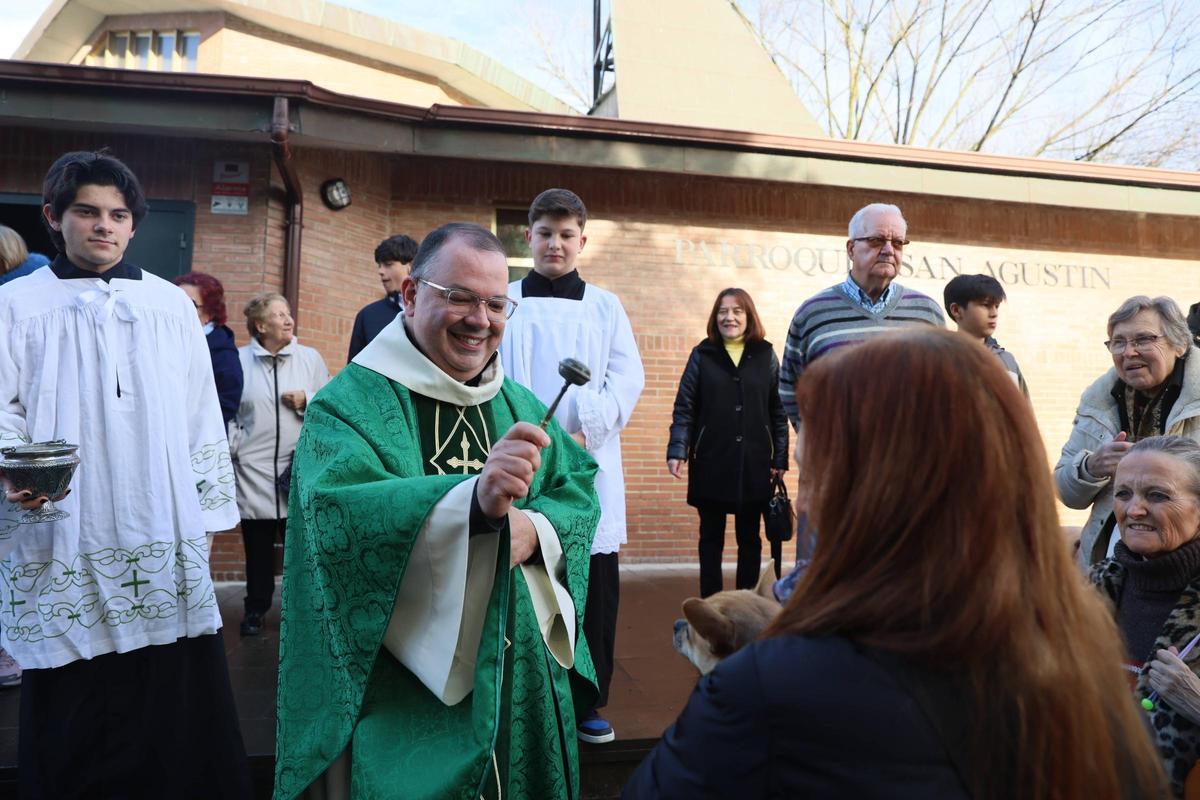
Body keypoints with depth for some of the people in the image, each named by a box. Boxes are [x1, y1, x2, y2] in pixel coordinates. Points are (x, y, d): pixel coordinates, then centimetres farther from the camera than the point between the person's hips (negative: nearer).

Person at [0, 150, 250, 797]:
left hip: (162, 535, 1)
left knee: (172, 690, 3)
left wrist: (208, 512, 9)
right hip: (65, 542, -1)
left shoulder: (171, 305, 11)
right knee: (73, 701, 4)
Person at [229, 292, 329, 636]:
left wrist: (307, 401, -11)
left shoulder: (310, 358, 3)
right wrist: (232, 446, 0)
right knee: (258, 547, 11)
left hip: (300, 469, 0)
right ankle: (255, 608, 28)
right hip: (253, 470, 0)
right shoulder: (240, 359, 2)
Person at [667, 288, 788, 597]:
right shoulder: (702, 355, 2)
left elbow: (779, 410, 3)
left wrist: (780, 458, -1)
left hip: (754, 463, 1)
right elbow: (684, 407, -1)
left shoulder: (765, 355, 4)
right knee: (711, 535, 9)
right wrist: (677, 450, -11)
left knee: (750, 537, 10)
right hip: (711, 462, -1)